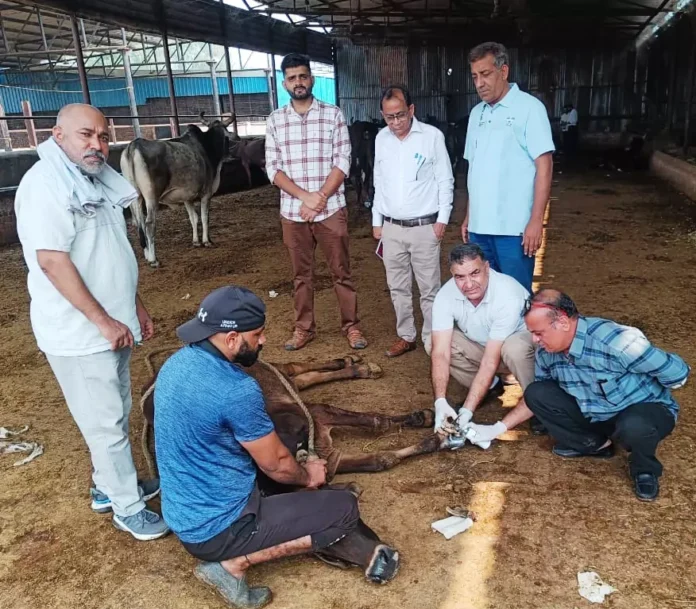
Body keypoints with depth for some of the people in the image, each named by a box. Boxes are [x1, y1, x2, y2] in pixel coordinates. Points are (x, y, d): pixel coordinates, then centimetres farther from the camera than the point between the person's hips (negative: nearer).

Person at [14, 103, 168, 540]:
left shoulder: (95, 183, 12)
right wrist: (103, 321, -21)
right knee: (106, 423, 2)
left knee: (116, 415, 19)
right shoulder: (45, 184, -17)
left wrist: (135, 307, 18)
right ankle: (128, 508, 17)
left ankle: (108, 487, 37)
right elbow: (52, 260, -23)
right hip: (79, 333, -9)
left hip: (113, 325, 9)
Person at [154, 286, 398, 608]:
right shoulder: (236, 391, -29)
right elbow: (276, 464, -15)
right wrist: (308, 476, 8)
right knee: (344, 509, -5)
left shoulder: (177, 363, -1)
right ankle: (233, 563, -5)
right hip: (218, 528, -9)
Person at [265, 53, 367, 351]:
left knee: (341, 271, 6)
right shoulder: (275, 120, 5)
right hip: (292, 212, 2)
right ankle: (304, 327, 24)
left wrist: (320, 199, -14)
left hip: (331, 210, -2)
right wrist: (305, 196, -14)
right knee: (301, 274, 12)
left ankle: (351, 325, 19)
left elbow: (342, 162, -5)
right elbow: (273, 168, 0)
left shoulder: (332, 114, 1)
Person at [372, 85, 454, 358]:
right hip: (391, 227, 4)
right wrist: (376, 220, 12)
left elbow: (445, 180, -3)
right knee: (398, 287, 11)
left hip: (424, 226, -4)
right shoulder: (381, 138, 7)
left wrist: (443, 218, -7)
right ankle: (406, 336, 25)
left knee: (429, 288, 2)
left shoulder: (432, 136, -6)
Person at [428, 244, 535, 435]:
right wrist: (440, 402, -40)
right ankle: (490, 387, 2)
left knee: (514, 349, -39)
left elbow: (490, 362, -36)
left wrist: (467, 410, -39)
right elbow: (441, 353, -28)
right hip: (480, 345, 4)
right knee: (435, 344, -21)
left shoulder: (508, 296, -35)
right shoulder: (445, 295, -23)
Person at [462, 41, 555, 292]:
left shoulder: (529, 107, -4)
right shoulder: (476, 113, 14)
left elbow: (544, 165, -9)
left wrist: (536, 220, -15)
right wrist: (469, 215, 15)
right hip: (479, 226, 6)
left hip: (514, 227, -6)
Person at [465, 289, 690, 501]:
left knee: (633, 426, -40)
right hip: (594, 414, 6)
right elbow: (538, 399, 6)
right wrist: (499, 428, 2)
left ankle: (645, 469, -4)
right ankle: (594, 443, 5)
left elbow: (677, 372, -23)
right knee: (535, 393, -10)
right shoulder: (546, 353, -12)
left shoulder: (616, 341, -33)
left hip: (646, 410, -5)